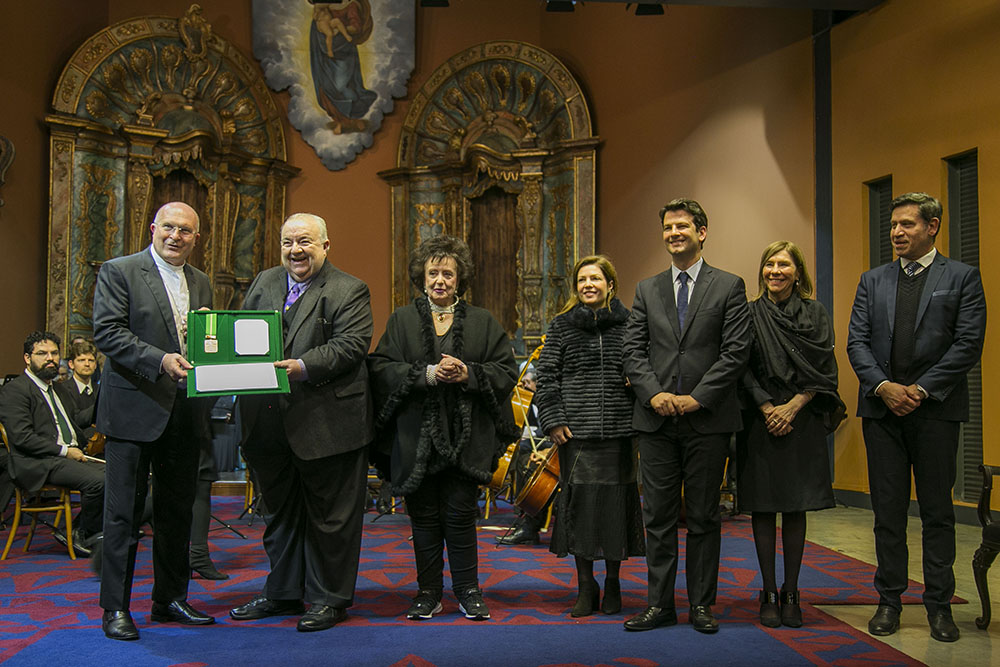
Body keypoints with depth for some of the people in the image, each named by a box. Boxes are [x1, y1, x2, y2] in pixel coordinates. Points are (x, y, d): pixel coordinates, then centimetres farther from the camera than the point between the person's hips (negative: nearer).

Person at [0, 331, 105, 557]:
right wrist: (63, 450, -16)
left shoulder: (58, 389, 24)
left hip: (71, 457, 9)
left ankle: (76, 532, -1)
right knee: (98, 480, -28)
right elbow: (22, 437, -14)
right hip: (39, 464, -9)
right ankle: (84, 537, -6)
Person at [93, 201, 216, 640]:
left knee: (177, 511, 13)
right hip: (134, 410, -6)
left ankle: (170, 599, 25)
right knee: (124, 511, 1)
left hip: (184, 413, 6)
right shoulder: (119, 272, -3)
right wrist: (160, 360, -24)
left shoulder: (201, 283, 14)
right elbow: (106, 331, -14)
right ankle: (115, 607, 12)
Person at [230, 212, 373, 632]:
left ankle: (328, 598, 18)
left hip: (327, 423, -6)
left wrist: (304, 367, -28)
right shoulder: (264, 283, 14)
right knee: (281, 511, 18)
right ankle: (283, 593, 33)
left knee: (328, 514, 4)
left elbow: (351, 345, -17)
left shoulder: (348, 291, -6)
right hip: (272, 423, 6)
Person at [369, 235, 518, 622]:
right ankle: (428, 592, 17)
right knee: (424, 515, 5)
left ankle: (467, 590, 15)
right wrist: (426, 374, -16)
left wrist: (469, 374, -13)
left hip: (466, 438, 0)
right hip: (417, 436, 1)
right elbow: (381, 369, -2)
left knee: (461, 513, 0)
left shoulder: (482, 322, 9)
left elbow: (507, 371, 4)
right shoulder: (402, 320, 8)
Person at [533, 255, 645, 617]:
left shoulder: (628, 324, 6)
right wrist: (553, 420, -4)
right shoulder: (561, 325, 7)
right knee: (579, 498, 1)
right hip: (576, 430, 0)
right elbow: (546, 375, 5)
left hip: (619, 430, 0)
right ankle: (585, 586, 13)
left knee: (617, 498, 4)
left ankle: (613, 583, 19)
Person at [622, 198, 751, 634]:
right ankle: (660, 604, 16)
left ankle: (701, 605, 17)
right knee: (658, 517, 6)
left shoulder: (729, 286, 3)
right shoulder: (647, 289, 12)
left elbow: (736, 352, -5)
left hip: (707, 419, -2)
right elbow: (634, 350, 7)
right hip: (656, 420, 3)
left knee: (704, 517, 6)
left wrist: (697, 397, -12)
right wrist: (653, 393, -9)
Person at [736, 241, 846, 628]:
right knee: (763, 506, 2)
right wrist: (767, 408, -11)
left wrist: (792, 406, -11)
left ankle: (791, 593, 13)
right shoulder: (750, 314, 6)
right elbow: (744, 369, 1)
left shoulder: (815, 314, 6)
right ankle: (769, 593, 11)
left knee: (795, 508, 4)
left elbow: (823, 369, 0)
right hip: (760, 419, 0)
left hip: (801, 420, 0)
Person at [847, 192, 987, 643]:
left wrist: (921, 390, -12)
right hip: (882, 408, 3)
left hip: (936, 408, -3)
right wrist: (883, 386, -10)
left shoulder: (962, 277, 2)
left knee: (937, 511, 5)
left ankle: (939, 605, 14)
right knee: (888, 510, 6)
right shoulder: (873, 281, 12)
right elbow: (857, 342, 6)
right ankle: (889, 601, 15)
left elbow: (969, 344, -5)